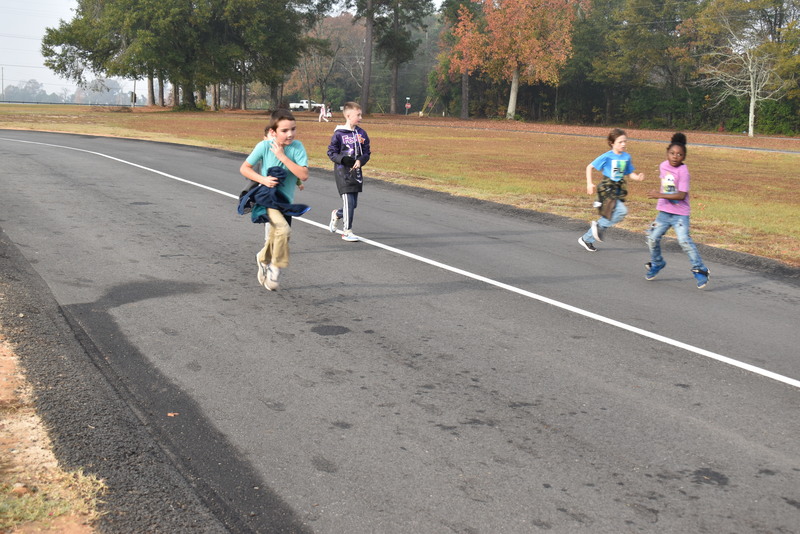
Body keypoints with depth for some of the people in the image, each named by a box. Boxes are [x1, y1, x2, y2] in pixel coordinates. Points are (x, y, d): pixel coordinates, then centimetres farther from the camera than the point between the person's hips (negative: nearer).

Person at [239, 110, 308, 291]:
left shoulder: (297, 147, -10)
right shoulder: (264, 146, -11)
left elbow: (304, 175, -21)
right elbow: (244, 168, -3)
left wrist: (282, 156, -23)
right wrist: (263, 179, -18)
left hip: (286, 200, 3)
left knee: (275, 238, 15)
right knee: (283, 230, -27)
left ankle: (263, 258, 48)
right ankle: (275, 269, -9)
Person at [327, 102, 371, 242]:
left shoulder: (361, 133, 6)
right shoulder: (339, 133, -8)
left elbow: (366, 153, 9)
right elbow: (331, 152, -5)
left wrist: (361, 160, -12)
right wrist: (343, 159, -21)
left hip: (356, 172, 6)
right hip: (343, 172, -5)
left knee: (353, 203, 10)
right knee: (348, 201, -9)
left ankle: (336, 214, 41)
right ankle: (347, 231, 3)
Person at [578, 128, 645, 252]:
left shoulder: (626, 157, 6)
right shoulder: (607, 157, -10)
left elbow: (630, 173, 12)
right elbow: (589, 167, -3)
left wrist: (638, 177, -9)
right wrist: (589, 183, -11)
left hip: (618, 190, 6)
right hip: (607, 189, -6)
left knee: (608, 217, 10)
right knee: (622, 211, -24)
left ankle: (586, 239, 25)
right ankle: (600, 225, -2)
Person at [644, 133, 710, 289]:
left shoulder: (683, 171, -16)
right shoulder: (663, 166, 3)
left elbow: (681, 195, -24)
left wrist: (660, 195, -28)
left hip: (680, 213, -6)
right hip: (664, 212, 6)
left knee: (684, 240, -18)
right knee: (652, 238, 4)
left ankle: (700, 270, -9)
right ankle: (656, 263, 30)